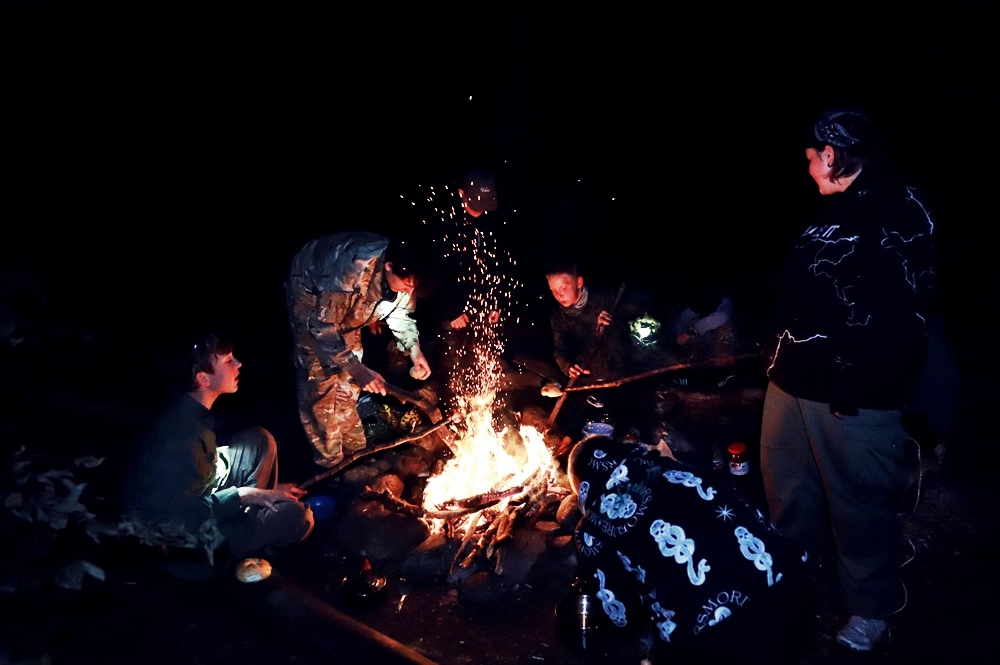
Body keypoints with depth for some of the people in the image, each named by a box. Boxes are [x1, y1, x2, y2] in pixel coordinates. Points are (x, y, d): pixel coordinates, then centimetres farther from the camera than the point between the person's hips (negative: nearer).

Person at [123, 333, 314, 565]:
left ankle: (260, 509, 8)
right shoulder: (183, 434, -33)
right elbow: (187, 518, -28)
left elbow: (211, 462, 10)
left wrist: (259, 493, 7)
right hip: (180, 533, -9)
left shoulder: (194, 411, -4)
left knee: (260, 440, 3)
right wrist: (241, 495, -19)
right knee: (297, 516, -21)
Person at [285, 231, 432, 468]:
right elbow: (322, 326, -39)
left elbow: (400, 312, -4)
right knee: (320, 377, -8)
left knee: (347, 377, 10)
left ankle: (353, 447, 24)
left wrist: (413, 348, -19)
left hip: (343, 302, 6)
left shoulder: (404, 273, -23)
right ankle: (329, 460, 3)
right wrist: (357, 369, -44)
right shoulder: (355, 270, -45)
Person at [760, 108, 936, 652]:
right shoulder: (835, 209, 15)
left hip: (851, 397, -9)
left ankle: (871, 607, 31)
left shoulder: (898, 213, -15)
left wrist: (856, 389, -25)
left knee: (858, 504, 8)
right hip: (793, 381, 9)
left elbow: (897, 316, -23)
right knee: (787, 494, 21)